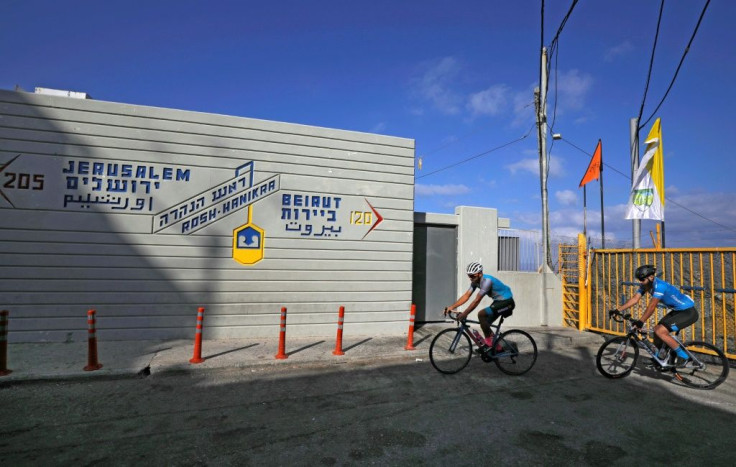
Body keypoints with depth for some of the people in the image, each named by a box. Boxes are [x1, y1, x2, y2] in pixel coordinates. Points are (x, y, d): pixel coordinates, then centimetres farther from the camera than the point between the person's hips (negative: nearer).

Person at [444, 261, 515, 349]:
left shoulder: (487, 280, -28)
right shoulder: (475, 281, -2)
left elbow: (477, 300, -31)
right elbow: (466, 296, -4)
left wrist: (464, 314, -32)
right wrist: (451, 307, -13)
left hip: (506, 302, -9)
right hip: (498, 301, 9)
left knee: (481, 314, -22)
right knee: (485, 325, 7)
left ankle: (489, 340, -5)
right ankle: (497, 347, 22)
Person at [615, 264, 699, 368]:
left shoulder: (659, 286, -27)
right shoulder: (646, 285, -2)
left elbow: (652, 306, -32)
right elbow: (634, 299, -5)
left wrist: (641, 321, -35)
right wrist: (617, 310, -12)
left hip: (688, 312, -9)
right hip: (678, 310, 9)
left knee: (660, 331, -18)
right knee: (657, 330, 7)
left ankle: (685, 358, -5)